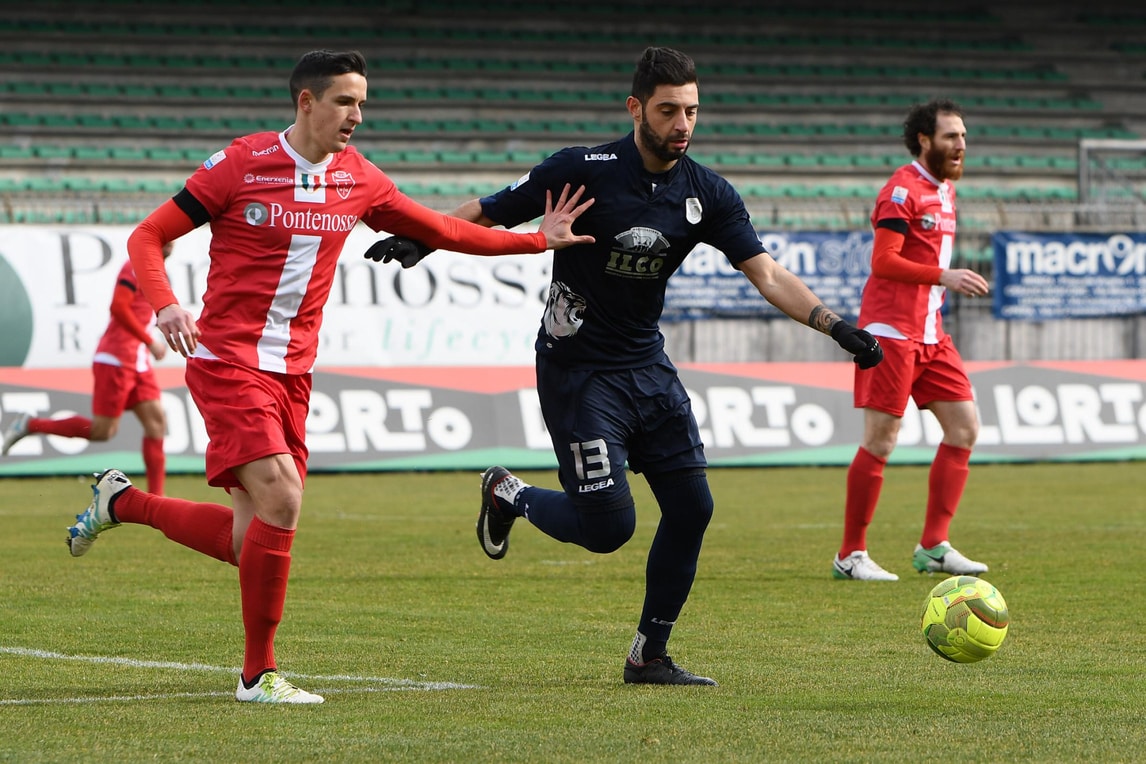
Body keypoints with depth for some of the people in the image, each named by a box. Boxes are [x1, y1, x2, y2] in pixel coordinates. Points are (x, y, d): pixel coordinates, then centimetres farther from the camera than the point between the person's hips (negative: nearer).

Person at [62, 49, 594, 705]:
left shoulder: (358, 180, 7)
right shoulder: (242, 165, -8)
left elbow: (442, 231, 18)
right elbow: (148, 238, -5)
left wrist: (537, 240, 11)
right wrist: (165, 305, -23)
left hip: (292, 373, 6)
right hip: (228, 361, -6)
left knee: (251, 541, 4)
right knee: (282, 501, -21)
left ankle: (122, 502, 29)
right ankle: (259, 675, -7)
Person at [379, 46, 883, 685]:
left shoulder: (709, 195, -2)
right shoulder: (584, 171, -15)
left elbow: (768, 274, -7)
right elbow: (487, 214, -6)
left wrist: (837, 327, -20)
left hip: (647, 366, 6)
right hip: (577, 370, -5)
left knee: (692, 507, -2)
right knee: (609, 526, -12)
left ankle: (650, 656, 13)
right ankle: (510, 496, 19)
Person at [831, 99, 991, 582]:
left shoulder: (944, 190, 17)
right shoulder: (903, 189, -11)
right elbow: (883, 261, -18)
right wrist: (943, 276, -23)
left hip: (930, 333, 9)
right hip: (891, 330, -9)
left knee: (964, 428, 4)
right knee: (880, 441, -8)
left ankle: (933, 547, 8)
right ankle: (850, 555, 0)